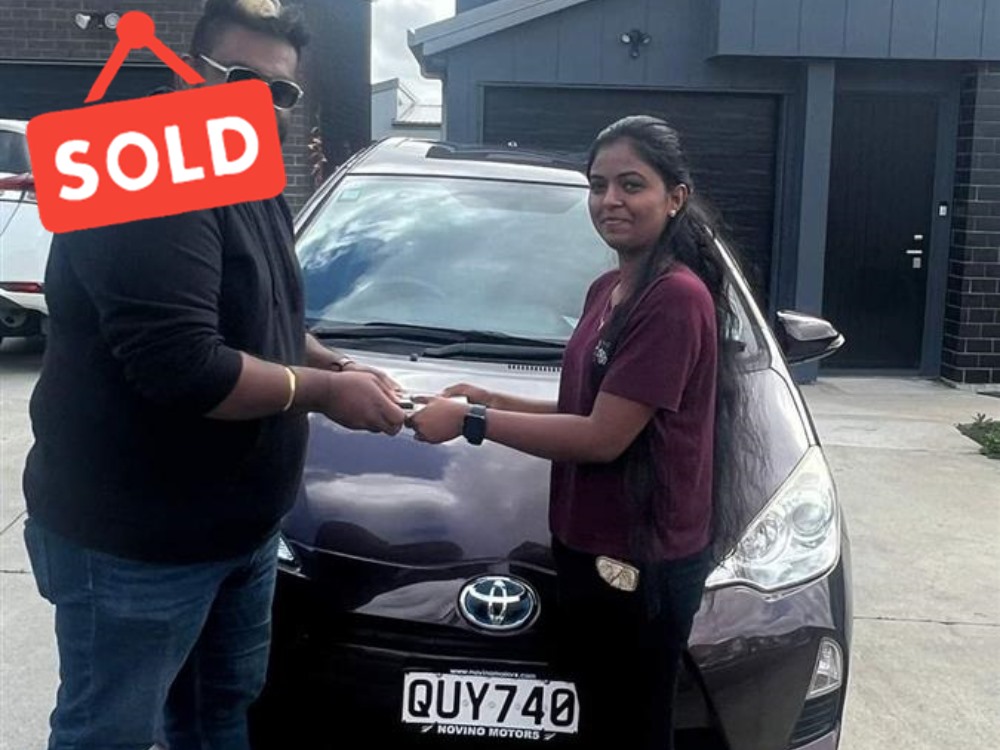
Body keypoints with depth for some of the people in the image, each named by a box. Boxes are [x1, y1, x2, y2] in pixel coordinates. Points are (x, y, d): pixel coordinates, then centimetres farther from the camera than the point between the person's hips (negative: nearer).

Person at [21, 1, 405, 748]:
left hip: (240, 526, 10)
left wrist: (336, 365, 1)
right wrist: (326, 390, -19)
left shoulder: (258, 192, 11)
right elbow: (183, 367, -30)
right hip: (133, 539, -9)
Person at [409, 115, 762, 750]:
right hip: (591, 546, 9)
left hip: (642, 560, -9)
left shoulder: (676, 298, -19)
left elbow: (604, 436, -22)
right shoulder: (608, 291, 11)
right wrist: (491, 400, 2)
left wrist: (470, 421, -16)